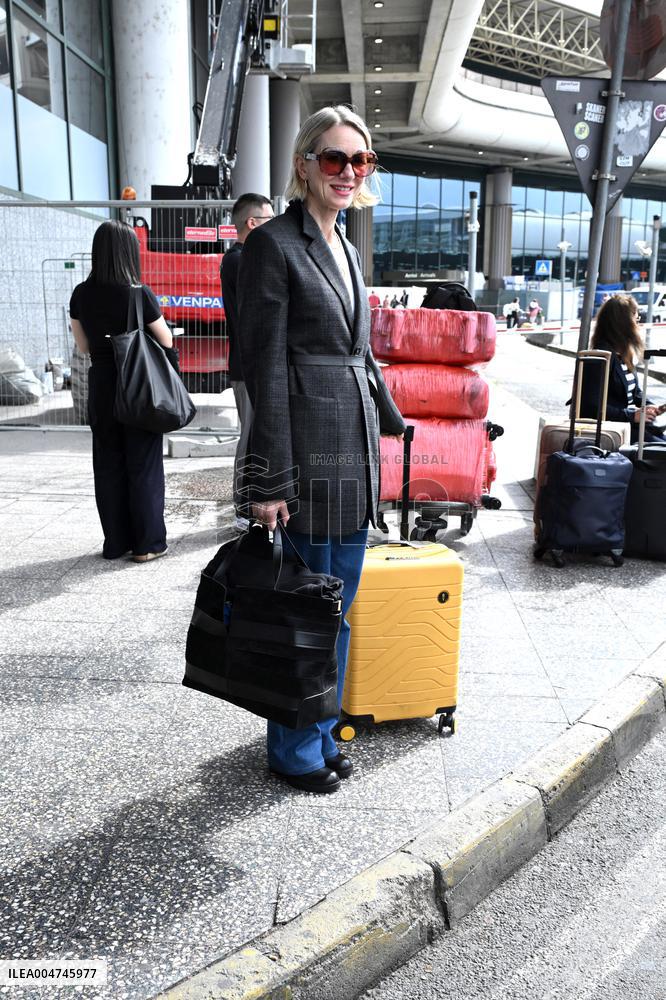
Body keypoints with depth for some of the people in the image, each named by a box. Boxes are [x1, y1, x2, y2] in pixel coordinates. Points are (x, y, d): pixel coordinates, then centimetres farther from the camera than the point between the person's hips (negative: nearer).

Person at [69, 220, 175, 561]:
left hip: (100, 385, 5)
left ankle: (116, 542, 18)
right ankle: (148, 543, 9)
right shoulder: (139, 294, -14)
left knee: (108, 466, 12)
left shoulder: (81, 295, 0)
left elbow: (84, 346, 9)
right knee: (143, 466, 4)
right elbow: (167, 342, -4)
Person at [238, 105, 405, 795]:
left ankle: (321, 732, 33)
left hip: (357, 450, 8)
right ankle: (296, 752, 22)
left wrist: (392, 420, 28)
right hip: (309, 452, -8)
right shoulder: (273, 244, -8)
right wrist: (271, 480, -18)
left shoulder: (347, 251, 17)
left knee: (338, 605, 15)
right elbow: (265, 368, -14)